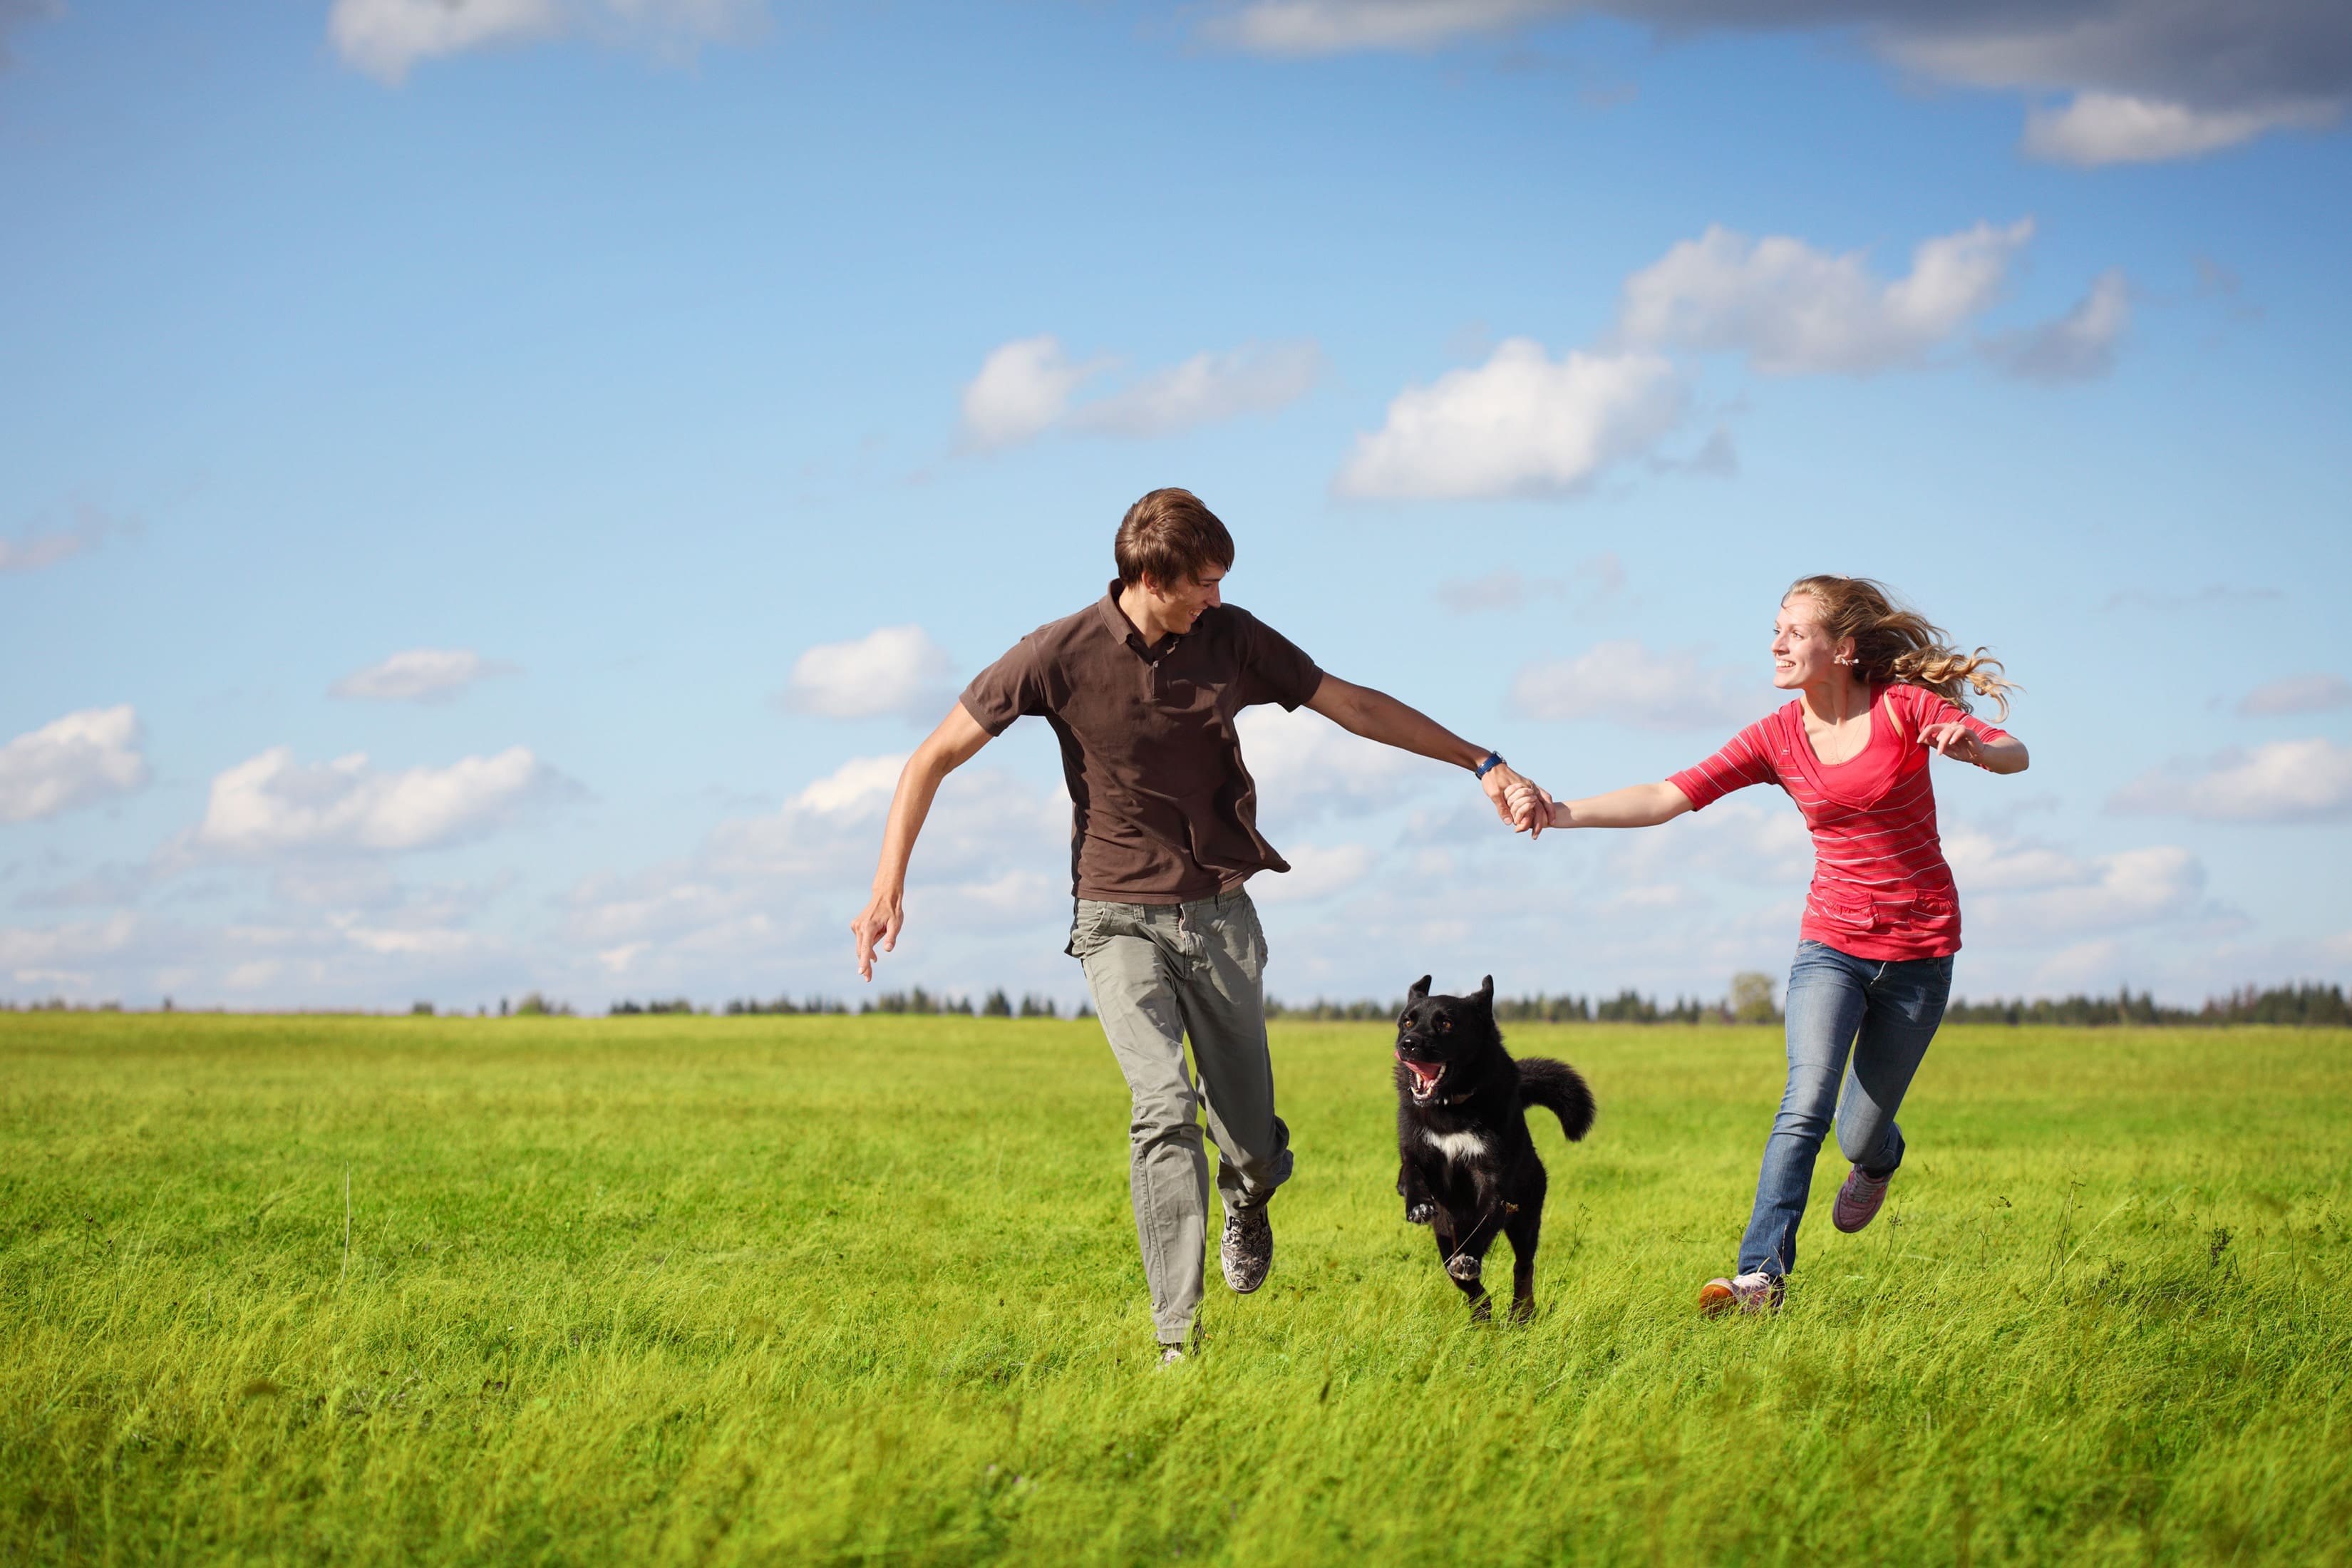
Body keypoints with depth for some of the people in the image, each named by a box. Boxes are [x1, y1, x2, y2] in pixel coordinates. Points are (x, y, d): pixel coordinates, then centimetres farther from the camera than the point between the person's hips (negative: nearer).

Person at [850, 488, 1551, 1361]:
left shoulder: (1231, 638, -2)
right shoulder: (1062, 656, -11)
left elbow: (1356, 707, 6)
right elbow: (935, 758, -6)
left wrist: (1483, 765, 3)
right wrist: (888, 886, -14)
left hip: (1220, 912, 3)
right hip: (1119, 918, -3)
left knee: (1253, 1146, 4)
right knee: (1163, 1107, -23)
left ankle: (1246, 1204, 44)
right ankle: (1176, 1338, -18)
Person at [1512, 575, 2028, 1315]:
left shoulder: (1904, 707, -11)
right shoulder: (1777, 739, -5)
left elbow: (2016, 755, -14)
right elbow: (1667, 797, -12)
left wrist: (1973, 745, -38)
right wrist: (1565, 813, -25)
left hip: (1918, 951, -1)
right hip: (1832, 943, 1)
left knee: (1860, 1137, 6)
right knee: (1807, 1103, -22)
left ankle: (1879, 1160, 45)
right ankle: (1760, 1277, -26)